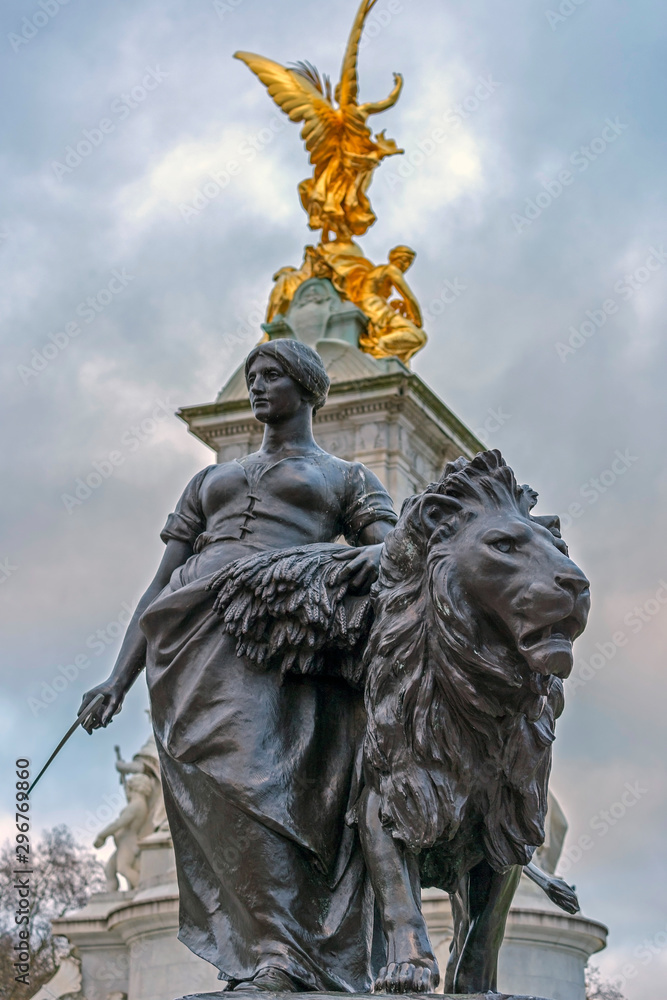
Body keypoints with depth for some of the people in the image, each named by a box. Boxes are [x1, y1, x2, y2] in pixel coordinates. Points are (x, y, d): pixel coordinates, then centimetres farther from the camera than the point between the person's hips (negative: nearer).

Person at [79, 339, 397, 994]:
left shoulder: (346, 477, 23)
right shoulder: (210, 481, 34)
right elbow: (161, 583, 26)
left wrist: (378, 552, -21)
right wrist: (120, 678, 13)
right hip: (191, 638, 3)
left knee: (258, 777, -23)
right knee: (226, 791, -15)